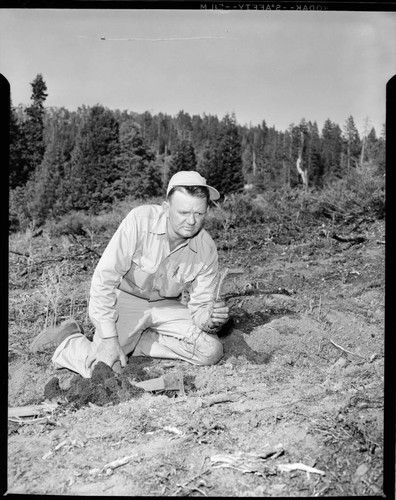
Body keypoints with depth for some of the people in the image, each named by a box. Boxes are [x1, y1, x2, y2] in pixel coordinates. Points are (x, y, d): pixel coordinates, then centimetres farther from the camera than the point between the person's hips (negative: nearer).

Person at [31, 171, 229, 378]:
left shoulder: (207, 250, -17)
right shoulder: (139, 220, -28)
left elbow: (200, 305, -10)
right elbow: (104, 278, -25)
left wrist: (210, 319, -35)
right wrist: (109, 338, -26)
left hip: (164, 306, 4)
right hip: (124, 298, -4)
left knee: (211, 351, -15)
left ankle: (136, 343, 0)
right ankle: (68, 340, 10)